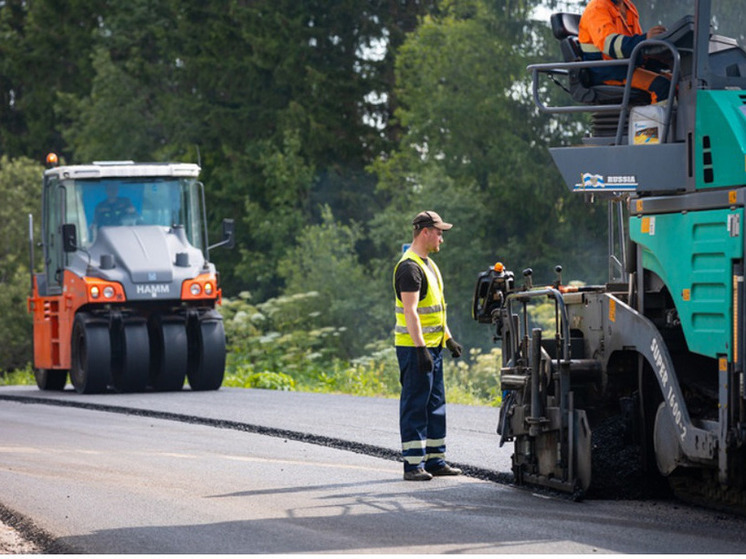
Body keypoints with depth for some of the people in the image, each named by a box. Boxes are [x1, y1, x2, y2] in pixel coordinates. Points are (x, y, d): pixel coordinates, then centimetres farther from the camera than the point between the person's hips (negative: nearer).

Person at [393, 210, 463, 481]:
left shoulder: (428, 264, 17)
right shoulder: (410, 267, -16)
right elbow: (410, 311, -22)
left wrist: (448, 338, 23)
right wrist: (420, 348, -26)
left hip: (432, 345, 10)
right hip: (414, 347, -10)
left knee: (435, 404, 12)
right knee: (415, 405, -8)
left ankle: (435, 460, 17)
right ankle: (413, 464, -7)